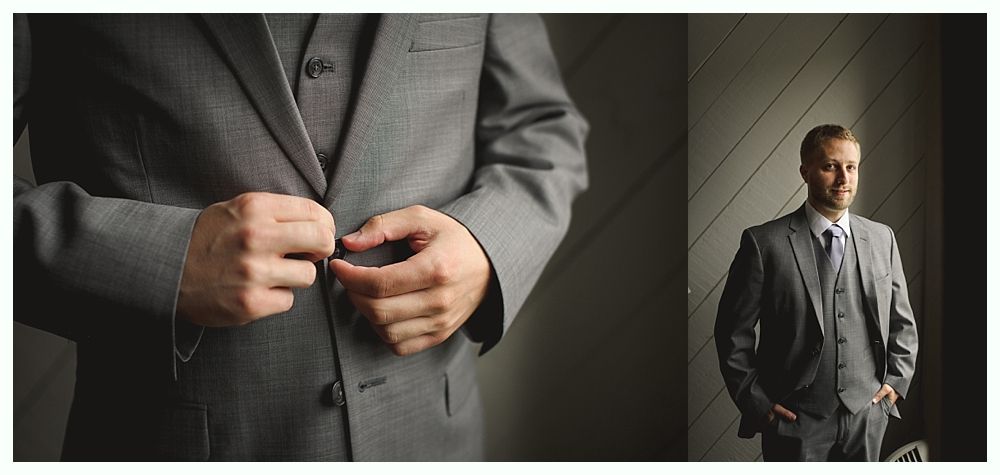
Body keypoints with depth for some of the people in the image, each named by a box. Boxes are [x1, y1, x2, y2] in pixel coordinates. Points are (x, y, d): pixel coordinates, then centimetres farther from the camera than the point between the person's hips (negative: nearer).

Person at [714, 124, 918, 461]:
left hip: (868, 415, 4)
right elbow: (733, 331, -5)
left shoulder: (881, 238, 5)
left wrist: (896, 381, 6)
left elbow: (902, 321, 15)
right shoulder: (764, 243, -8)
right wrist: (755, 401, -7)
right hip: (796, 421, -3)